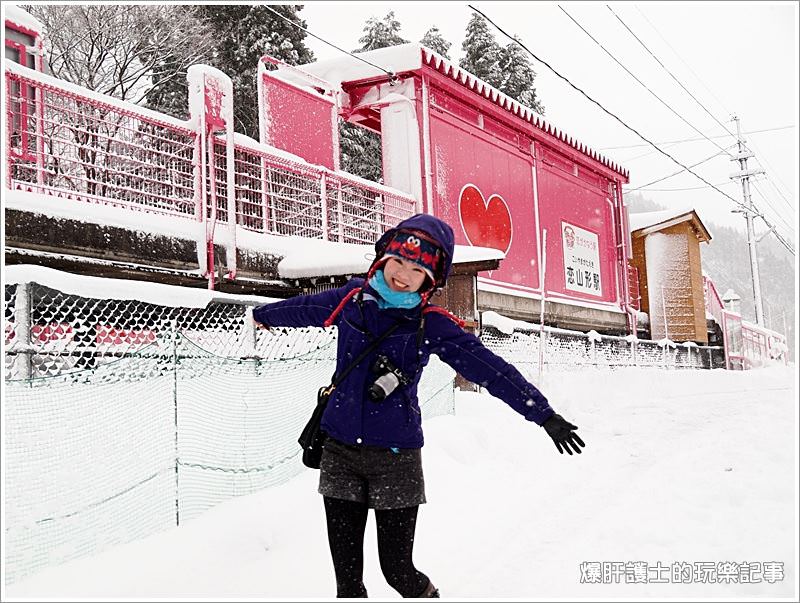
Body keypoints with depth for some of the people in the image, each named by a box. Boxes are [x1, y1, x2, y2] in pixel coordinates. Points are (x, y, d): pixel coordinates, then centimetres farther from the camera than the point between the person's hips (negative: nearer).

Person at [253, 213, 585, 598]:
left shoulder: (433, 325, -6)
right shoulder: (349, 300, 3)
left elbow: (491, 370, -9)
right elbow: (303, 309, 22)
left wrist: (544, 415, -11)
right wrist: (264, 315, 40)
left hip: (396, 458, -2)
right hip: (340, 453, 3)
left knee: (398, 570, 3)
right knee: (346, 575, 7)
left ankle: (427, 594, 34)